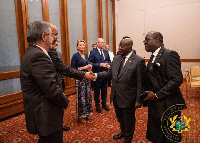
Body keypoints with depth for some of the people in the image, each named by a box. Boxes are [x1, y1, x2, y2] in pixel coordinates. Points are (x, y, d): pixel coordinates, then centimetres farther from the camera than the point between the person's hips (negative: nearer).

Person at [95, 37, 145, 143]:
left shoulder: (139, 61, -15)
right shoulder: (116, 58, 4)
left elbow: (140, 83, -15)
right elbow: (109, 73, 4)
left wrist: (138, 100, -14)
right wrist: (96, 75, -11)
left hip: (128, 97, -6)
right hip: (116, 96, 6)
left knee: (129, 120, 18)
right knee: (120, 118, 27)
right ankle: (123, 132, 55)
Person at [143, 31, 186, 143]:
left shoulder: (169, 55, -16)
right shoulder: (154, 57, 11)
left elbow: (177, 79, -23)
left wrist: (157, 95, -21)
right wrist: (147, 94, 5)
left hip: (167, 105, -8)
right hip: (155, 104, 8)